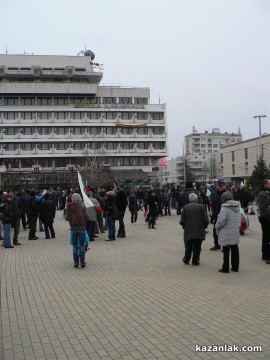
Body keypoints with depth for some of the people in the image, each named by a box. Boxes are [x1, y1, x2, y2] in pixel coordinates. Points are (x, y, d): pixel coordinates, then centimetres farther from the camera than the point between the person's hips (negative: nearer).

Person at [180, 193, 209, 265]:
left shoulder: (185, 207, -3)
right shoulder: (201, 206, -6)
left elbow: (182, 221, -5)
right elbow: (206, 220, -9)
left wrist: (185, 226, 13)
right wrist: (204, 226, 9)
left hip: (188, 231, 2)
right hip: (199, 231, -1)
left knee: (188, 247, 15)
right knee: (197, 247, 8)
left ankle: (186, 259, 23)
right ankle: (195, 261, 12)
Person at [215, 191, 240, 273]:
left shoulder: (224, 209, -19)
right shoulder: (237, 207, 4)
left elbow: (221, 221, -23)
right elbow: (237, 219, 13)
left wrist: (217, 227, -7)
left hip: (226, 234, -6)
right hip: (235, 233, 7)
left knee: (226, 251, 3)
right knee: (235, 250, 15)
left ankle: (225, 268, 10)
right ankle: (235, 267, 24)